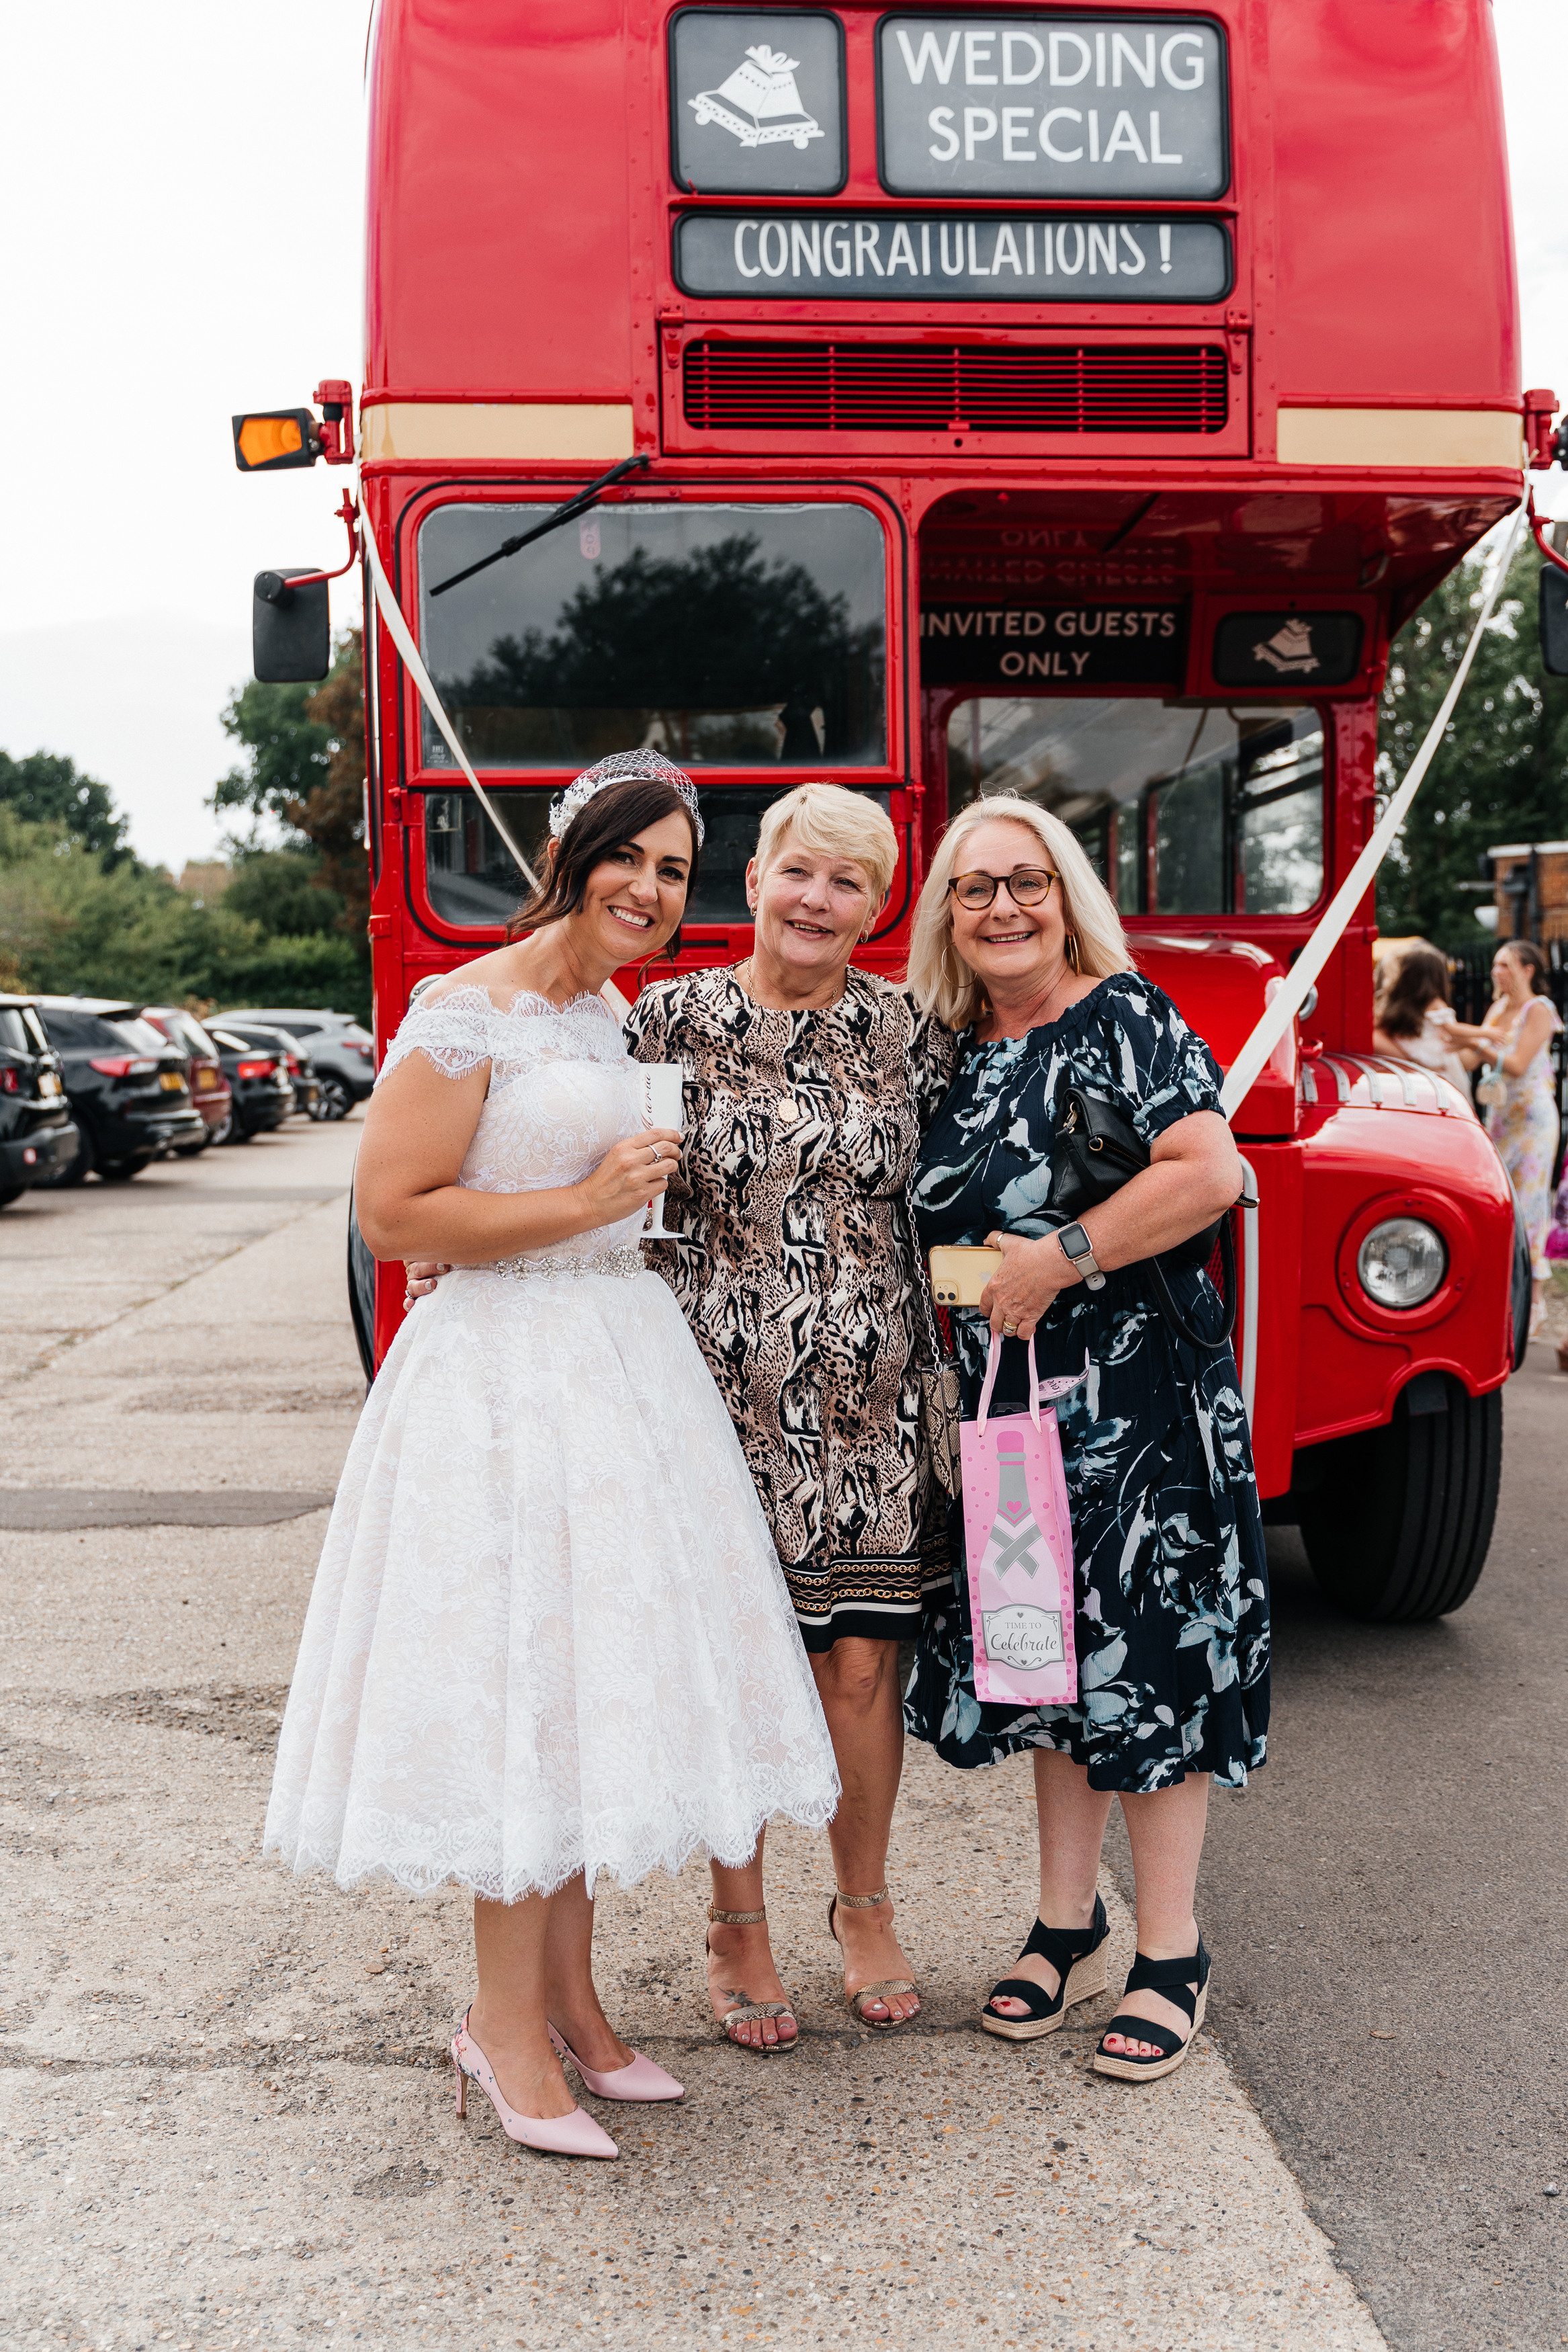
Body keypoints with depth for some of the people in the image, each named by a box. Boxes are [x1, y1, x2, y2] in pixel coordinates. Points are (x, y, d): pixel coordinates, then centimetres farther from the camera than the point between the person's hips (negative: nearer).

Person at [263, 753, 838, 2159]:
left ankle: (569, 1999, 24)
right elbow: (392, 1212, -17)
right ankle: (508, 2026, 10)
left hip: (620, 1359, 9)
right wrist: (590, 1202, -16)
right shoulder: (472, 1013, -12)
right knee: (520, 1690, -4)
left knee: (594, 1680, 12)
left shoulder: (608, 1015, 15)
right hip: (506, 1371, -8)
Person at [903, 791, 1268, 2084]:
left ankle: (1173, 1956, 13)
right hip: (1007, 1405, 7)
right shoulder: (956, 1052, 11)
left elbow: (1212, 1174, -22)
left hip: (1138, 1395, -6)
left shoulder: (1125, 1018, -9)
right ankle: (1068, 1927, 28)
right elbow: (934, 1223, 22)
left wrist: (1054, 1260, -20)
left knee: (1147, 1658, 0)